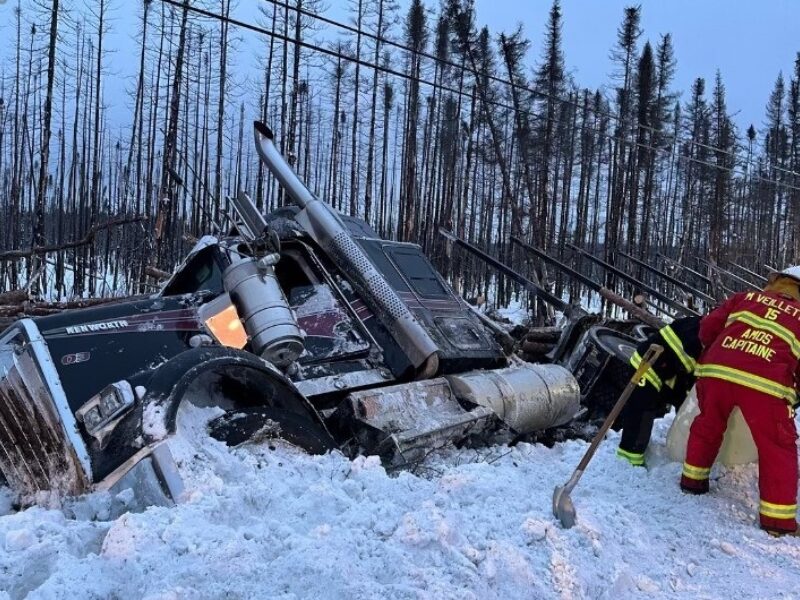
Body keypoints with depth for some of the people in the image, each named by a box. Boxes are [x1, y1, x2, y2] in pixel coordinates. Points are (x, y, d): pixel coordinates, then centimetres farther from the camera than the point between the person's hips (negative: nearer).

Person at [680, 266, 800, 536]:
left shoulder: (746, 298, 23)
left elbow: (708, 327, 17)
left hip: (716, 370, 2)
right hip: (764, 384, -2)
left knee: (708, 426, 27)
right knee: (777, 448, 12)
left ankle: (693, 479, 39)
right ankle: (777, 516, 13)